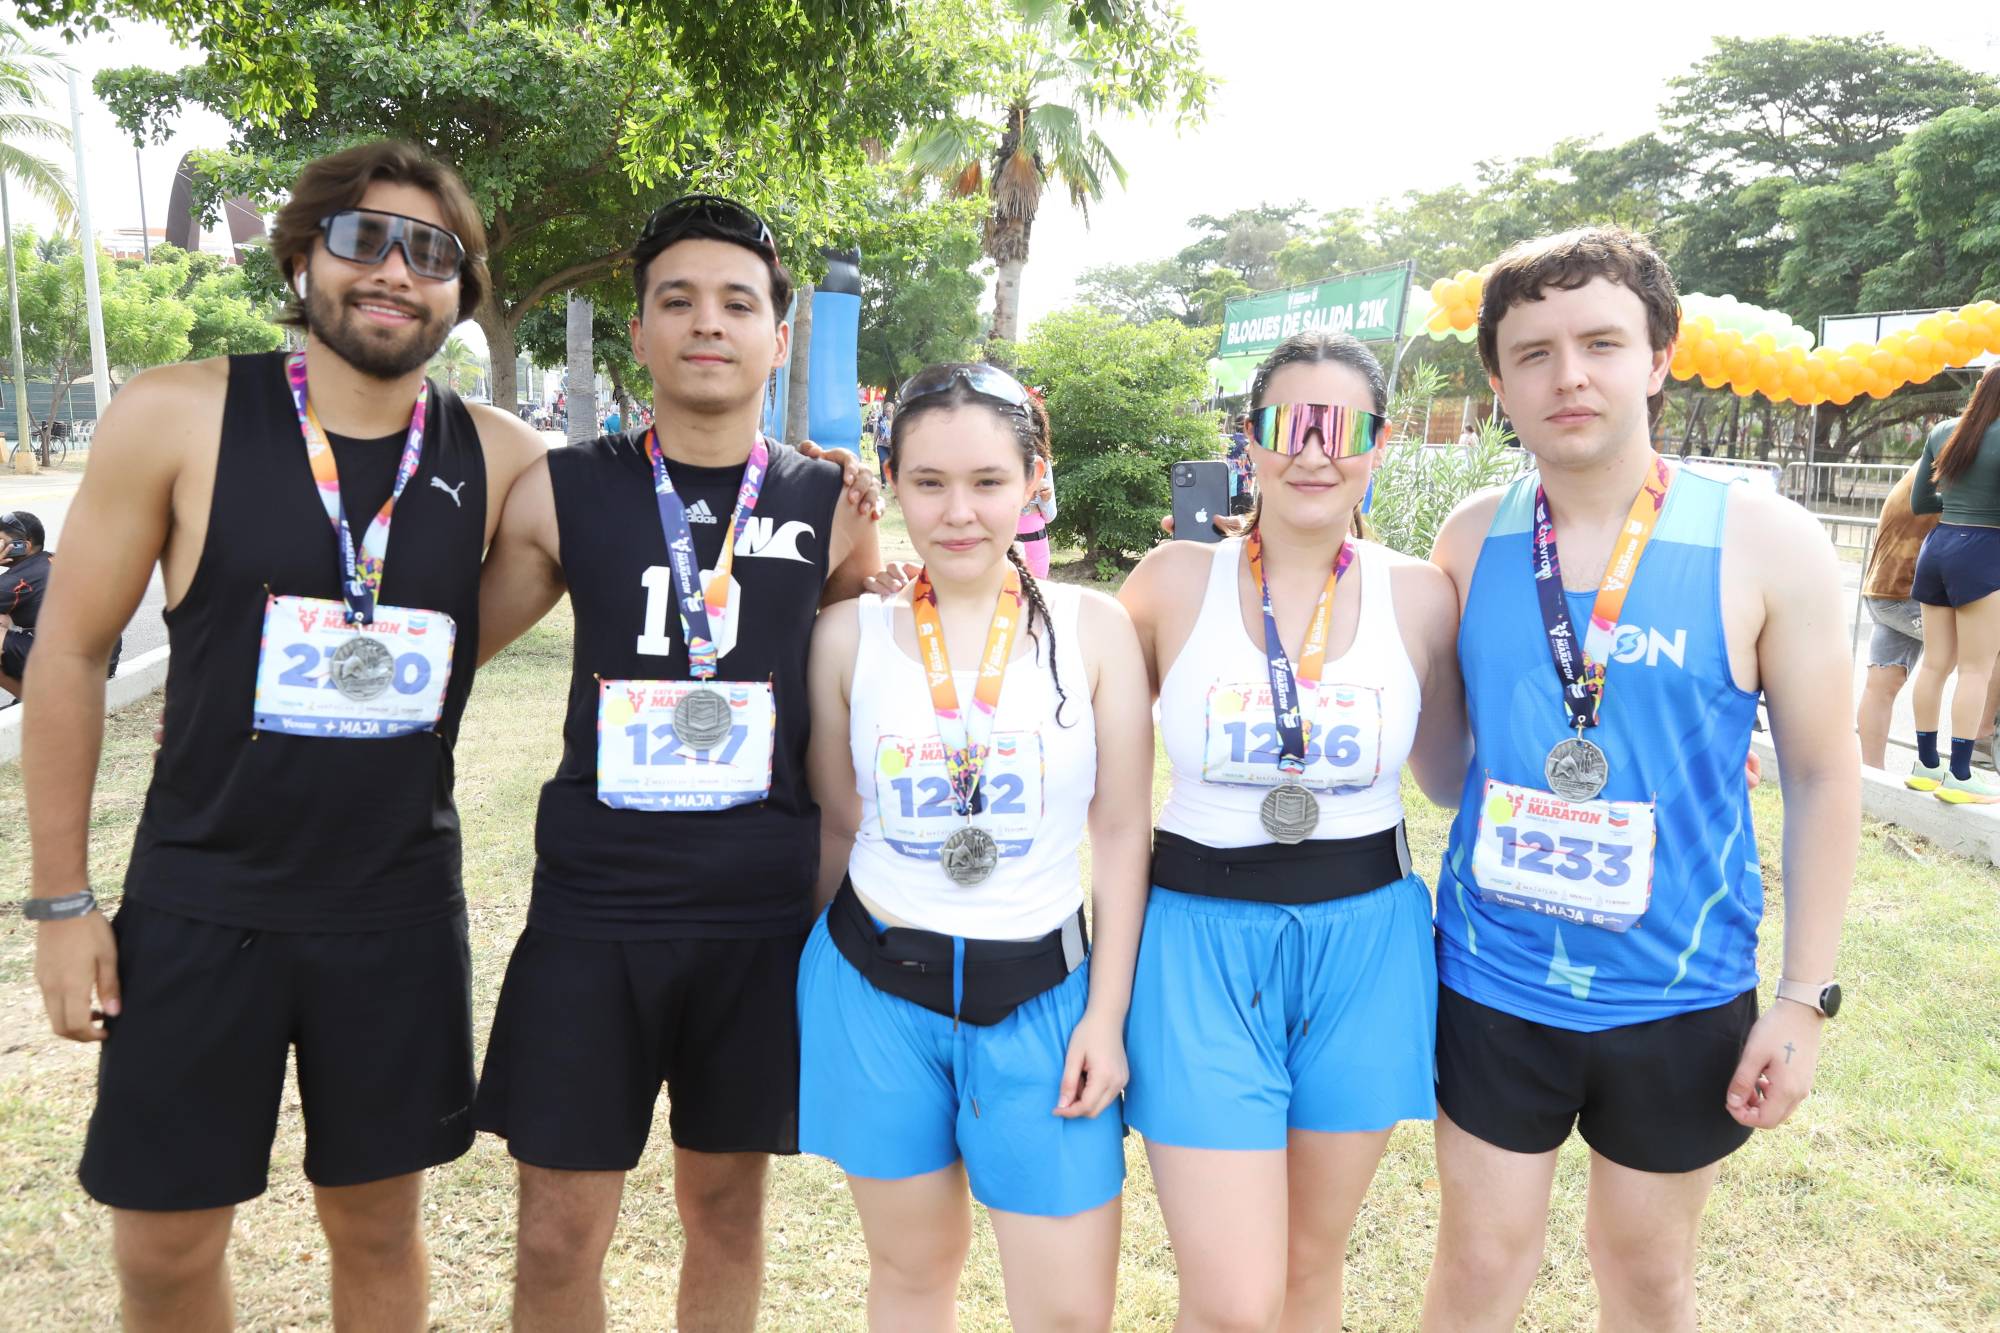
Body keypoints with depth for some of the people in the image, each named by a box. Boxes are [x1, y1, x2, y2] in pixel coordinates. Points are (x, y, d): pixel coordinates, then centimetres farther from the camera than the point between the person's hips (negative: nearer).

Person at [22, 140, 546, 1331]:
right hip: (199, 907, -1)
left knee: (380, 1227, 16)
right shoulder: (179, 419, -9)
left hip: (400, 910, 1)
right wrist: (64, 899, -1)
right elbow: (72, 650, -2)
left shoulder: (501, 460, -4)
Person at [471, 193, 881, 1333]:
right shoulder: (563, 493, 0)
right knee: (559, 1234, 6)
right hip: (594, 907, 0)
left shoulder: (833, 507, 1)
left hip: (763, 911, 1)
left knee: (727, 1204, 15)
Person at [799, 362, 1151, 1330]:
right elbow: (837, 824, 7)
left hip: (1041, 994, 0)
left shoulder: (1093, 630, -5)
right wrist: (828, 977, 13)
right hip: (877, 987, 1)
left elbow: (1122, 833, -1)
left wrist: (1107, 1013, -2)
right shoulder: (850, 634, -3)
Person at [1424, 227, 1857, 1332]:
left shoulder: (1766, 544, -10)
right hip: (1489, 980, 1)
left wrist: (1805, 996, -5)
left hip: (1679, 994, -1)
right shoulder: (1471, 538, -3)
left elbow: (1823, 774, -4)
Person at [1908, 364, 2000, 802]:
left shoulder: (1943, 431, 8)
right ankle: (1960, 776, 0)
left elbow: (1918, 502, 13)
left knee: (1935, 663, 10)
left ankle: (1927, 764, 16)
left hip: (1937, 545, 7)